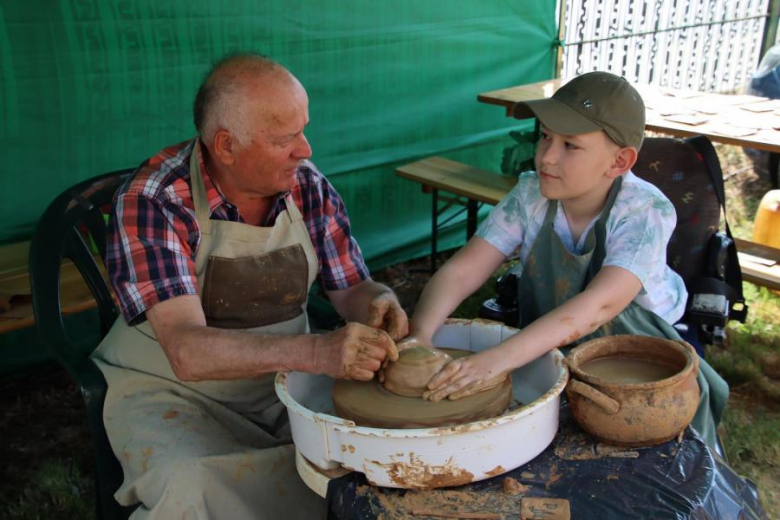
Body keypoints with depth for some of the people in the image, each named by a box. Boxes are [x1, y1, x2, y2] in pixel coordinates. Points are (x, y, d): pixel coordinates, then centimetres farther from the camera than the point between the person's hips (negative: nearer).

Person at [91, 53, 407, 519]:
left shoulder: (309, 187, -6)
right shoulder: (150, 202, -21)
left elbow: (352, 287, 4)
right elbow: (187, 350, -31)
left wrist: (380, 303, -22)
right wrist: (316, 352, -45)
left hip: (285, 376, 4)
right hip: (174, 388, -4)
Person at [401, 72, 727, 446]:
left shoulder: (646, 212, -24)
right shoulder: (530, 195, -14)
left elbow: (601, 304, -40)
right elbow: (460, 271, -19)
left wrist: (501, 358, -52)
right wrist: (419, 335, -40)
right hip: (545, 341, 3)